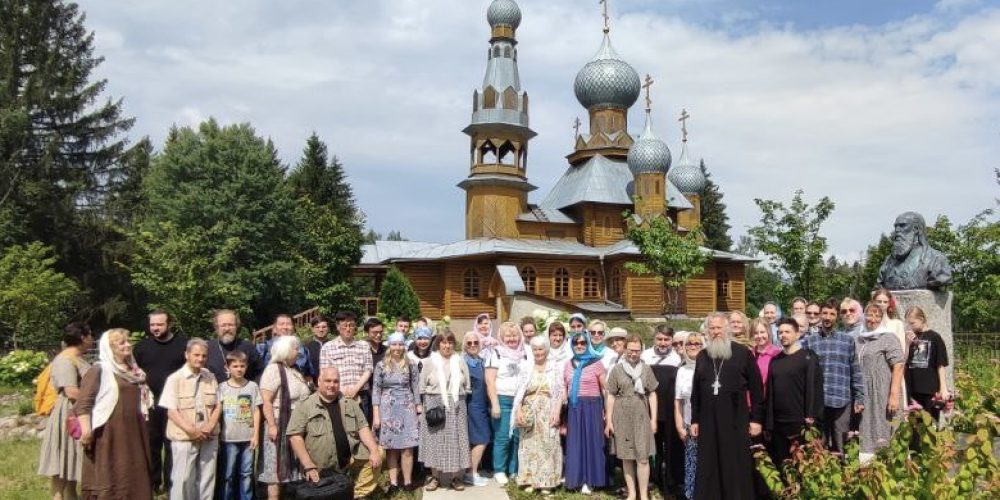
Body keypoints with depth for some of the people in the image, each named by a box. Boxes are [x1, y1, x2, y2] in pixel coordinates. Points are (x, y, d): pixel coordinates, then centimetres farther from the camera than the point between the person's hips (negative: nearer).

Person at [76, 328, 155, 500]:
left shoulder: (133, 371, 15)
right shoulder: (99, 370, -5)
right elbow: (83, 403, -13)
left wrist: (141, 425, 22)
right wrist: (86, 430, -23)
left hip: (132, 433, 7)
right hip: (109, 434, -7)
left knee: (134, 479, 10)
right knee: (108, 479, -2)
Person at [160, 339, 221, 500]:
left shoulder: (210, 377, 8)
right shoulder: (175, 379, -4)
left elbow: (218, 405, 8)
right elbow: (172, 411, -8)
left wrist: (210, 427, -8)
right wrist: (190, 430, -18)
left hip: (209, 437, 4)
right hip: (184, 437, -4)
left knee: (207, 479, 9)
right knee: (183, 479, -1)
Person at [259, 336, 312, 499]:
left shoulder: (295, 372, 14)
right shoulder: (273, 370, -10)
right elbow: (266, 402, -17)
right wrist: (272, 426, -23)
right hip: (281, 427, -8)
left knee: (294, 469, 12)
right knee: (277, 470, -3)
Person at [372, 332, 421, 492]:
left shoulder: (411, 365, 4)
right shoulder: (381, 365, 1)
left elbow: (416, 388, 8)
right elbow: (376, 390, 0)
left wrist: (418, 407, 1)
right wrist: (376, 415, -5)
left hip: (407, 409, 0)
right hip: (387, 409, 0)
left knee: (407, 447, -2)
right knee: (391, 447, 2)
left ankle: (407, 482, 6)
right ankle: (393, 482, 10)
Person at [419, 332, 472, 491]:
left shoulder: (460, 362, 5)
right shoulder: (430, 362, 1)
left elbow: (466, 386, 8)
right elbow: (422, 386, 1)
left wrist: (457, 400, 1)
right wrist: (429, 404, -4)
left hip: (456, 407, 1)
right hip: (434, 405, -1)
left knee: (455, 440, 3)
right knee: (435, 440, 3)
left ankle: (455, 477, 14)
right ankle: (435, 476, 14)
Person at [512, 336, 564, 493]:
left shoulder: (555, 368, 4)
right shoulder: (525, 368, 5)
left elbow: (559, 393, 0)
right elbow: (519, 392, 3)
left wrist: (557, 413, -9)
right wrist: (518, 411, -7)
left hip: (548, 413, -1)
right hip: (530, 414, 1)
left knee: (547, 446, 0)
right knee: (529, 445, 3)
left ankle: (546, 482, 7)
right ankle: (529, 481, 9)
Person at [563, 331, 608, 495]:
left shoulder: (596, 363, -3)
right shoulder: (568, 365, 10)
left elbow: (605, 389, -3)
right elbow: (565, 390, 13)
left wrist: (608, 412, -7)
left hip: (592, 407, -4)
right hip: (573, 408, 4)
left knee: (591, 442, 1)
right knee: (575, 443, 6)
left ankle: (589, 480, 7)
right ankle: (578, 479, 14)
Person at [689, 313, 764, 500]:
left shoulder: (743, 353, -1)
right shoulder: (702, 357, 10)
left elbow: (756, 387, -2)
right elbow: (695, 391, 13)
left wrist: (756, 418, -6)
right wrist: (694, 420, 10)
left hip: (736, 420, -3)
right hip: (708, 420, 3)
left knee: (737, 466, 3)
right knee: (709, 468, 6)